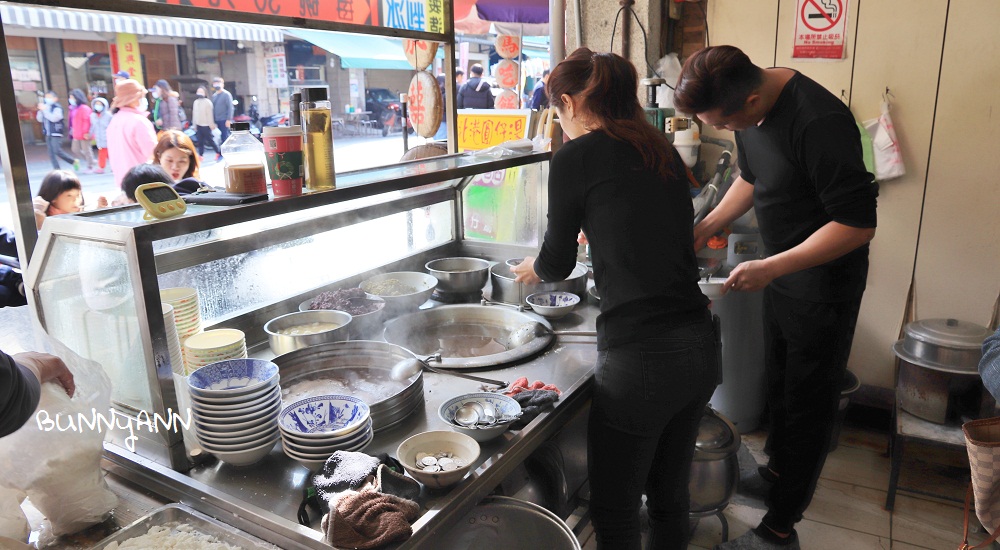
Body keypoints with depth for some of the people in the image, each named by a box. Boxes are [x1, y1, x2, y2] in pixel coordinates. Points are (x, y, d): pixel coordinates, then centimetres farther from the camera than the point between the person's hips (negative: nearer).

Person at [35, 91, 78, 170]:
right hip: (48, 134, 7)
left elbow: (54, 118, -20)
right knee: (51, 153, 3)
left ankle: (74, 161, 2)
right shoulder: (46, 107, 15)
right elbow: (40, 119, 12)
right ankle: (56, 169, 5)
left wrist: (44, 110, -18)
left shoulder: (57, 108, -6)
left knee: (57, 151, -15)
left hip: (56, 134, -7)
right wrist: (41, 110, -4)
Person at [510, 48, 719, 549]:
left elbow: (557, 262, 1)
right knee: (669, 497, 24)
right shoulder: (662, 151, 11)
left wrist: (533, 270, 24)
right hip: (699, 348, 7)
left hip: (640, 357, -7)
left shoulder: (576, 156, -7)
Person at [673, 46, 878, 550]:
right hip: (780, 273, 8)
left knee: (806, 402, 5)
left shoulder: (820, 123, -31)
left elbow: (858, 223, -27)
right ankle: (778, 469, 46)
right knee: (778, 384, 23)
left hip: (824, 281, -8)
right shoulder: (748, 106, -4)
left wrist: (770, 268, -29)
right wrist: (705, 228, 3)